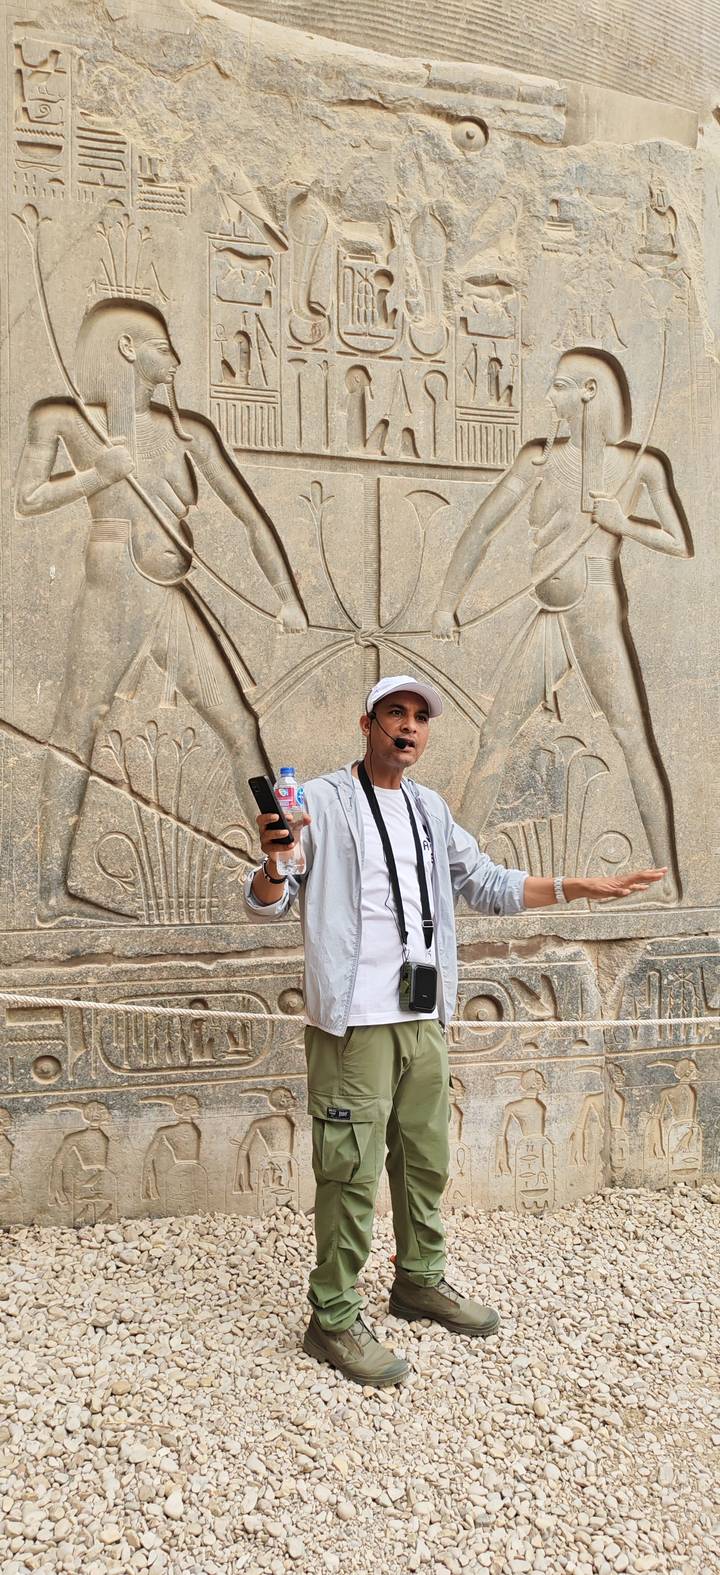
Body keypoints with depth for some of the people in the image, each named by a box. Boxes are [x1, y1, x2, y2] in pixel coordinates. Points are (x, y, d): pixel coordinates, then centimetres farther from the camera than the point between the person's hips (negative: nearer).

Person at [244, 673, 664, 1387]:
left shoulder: (429, 810, 15)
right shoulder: (321, 802, -5)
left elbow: (488, 884, 22)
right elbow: (266, 904, -6)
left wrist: (587, 887, 17)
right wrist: (272, 861, -30)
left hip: (423, 1017, 7)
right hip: (354, 1020, -7)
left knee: (425, 1159, 18)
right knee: (352, 1171, -4)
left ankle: (419, 1279, 36)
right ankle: (332, 1318, 10)